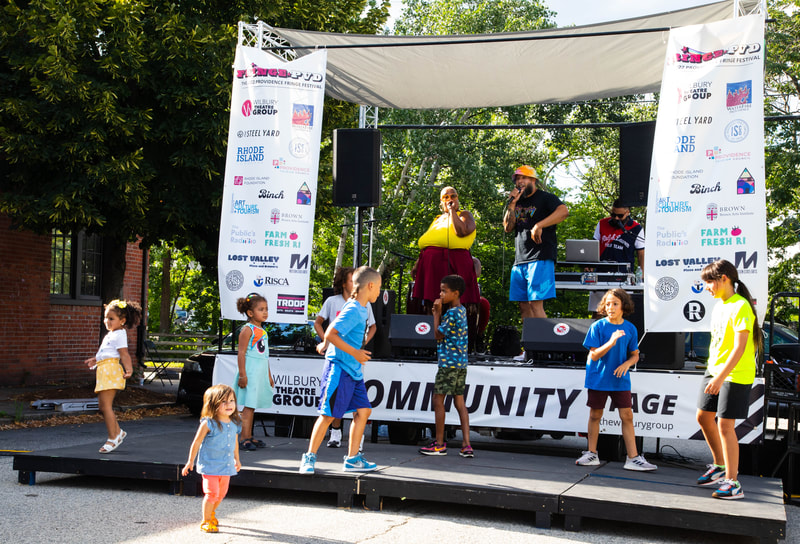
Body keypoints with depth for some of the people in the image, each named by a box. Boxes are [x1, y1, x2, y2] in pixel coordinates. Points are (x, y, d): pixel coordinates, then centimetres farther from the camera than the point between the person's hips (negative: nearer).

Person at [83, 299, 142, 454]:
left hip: (111, 371, -10)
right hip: (104, 371, 10)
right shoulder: (110, 335, 23)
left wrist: (129, 369, -33)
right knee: (102, 406, 13)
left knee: (106, 406, -10)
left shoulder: (119, 335, -9)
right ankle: (118, 432, 23)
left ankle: (113, 438, -4)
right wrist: (95, 360, 46)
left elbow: (124, 354, -20)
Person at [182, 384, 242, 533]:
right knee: (212, 493, -10)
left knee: (221, 493, 16)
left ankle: (211, 514, 41)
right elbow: (197, 442, -7)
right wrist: (190, 462, -3)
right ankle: (206, 521, 6)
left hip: (226, 466, 6)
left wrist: (237, 459, 27)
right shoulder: (208, 423, -15)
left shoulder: (235, 424, 1)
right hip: (210, 465, -6)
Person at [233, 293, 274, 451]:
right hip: (250, 372, -8)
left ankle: (249, 437, 17)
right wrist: (242, 375, -20)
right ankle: (244, 439, -9)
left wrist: (269, 375, 23)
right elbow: (241, 353, -15)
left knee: (252, 406, 12)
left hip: (260, 373, 8)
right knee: (248, 406, -9)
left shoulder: (262, 331, 17)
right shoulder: (247, 330, -9)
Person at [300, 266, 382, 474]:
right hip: (339, 368, -9)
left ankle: (352, 459, 13)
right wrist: (354, 352, -20)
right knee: (328, 414, -5)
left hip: (353, 370, 9)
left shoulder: (361, 308, 12)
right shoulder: (353, 310, -17)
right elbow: (330, 334, -22)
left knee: (363, 410, 6)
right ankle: (309, 458, 5)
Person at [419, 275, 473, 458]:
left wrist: (437, 313, -3)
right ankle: (466, 445, 4)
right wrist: (439, 313, 7)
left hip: (449, 362, -9)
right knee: (459, 401, 8)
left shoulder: (452, 313, -16)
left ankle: (439, 444, 5)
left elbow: (438, 335, -9)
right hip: (461, 362, 9)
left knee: (438, 399, 0)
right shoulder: (461, 310, 14)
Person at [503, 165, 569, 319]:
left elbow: (563, 211, -18)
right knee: (524, 306, 4)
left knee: (535, 304, -15)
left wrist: (538, 226, -24)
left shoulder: (545, 197, 1)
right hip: (520, 260, 7)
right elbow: (508, 228, 12)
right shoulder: (518, 202, 20)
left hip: (540, 258, -7)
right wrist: (512, 204, 1)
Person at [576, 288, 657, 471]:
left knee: (627, 416, -2)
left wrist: (626, 364, -12)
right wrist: (611, 342, -27)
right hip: (598, 379, -2)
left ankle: (633, 458, 3)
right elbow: (593, 355, -12)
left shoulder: (630, 328, 1)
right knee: (595, 415, 8)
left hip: (620, 380, 2)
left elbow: (635, 355, 10)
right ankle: (592, 454, 20)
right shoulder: (598, 326, -7)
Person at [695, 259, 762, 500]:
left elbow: (739, 348, -23)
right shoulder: (718, 306, 12)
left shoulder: (741, 307, -17)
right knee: (704, 416, 13)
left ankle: (733, 483, -1)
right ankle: (720, 466, 31)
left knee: (725, 425, -9)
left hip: (735, 375, -9)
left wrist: (721, 377, -26)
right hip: (714, 371, 9)